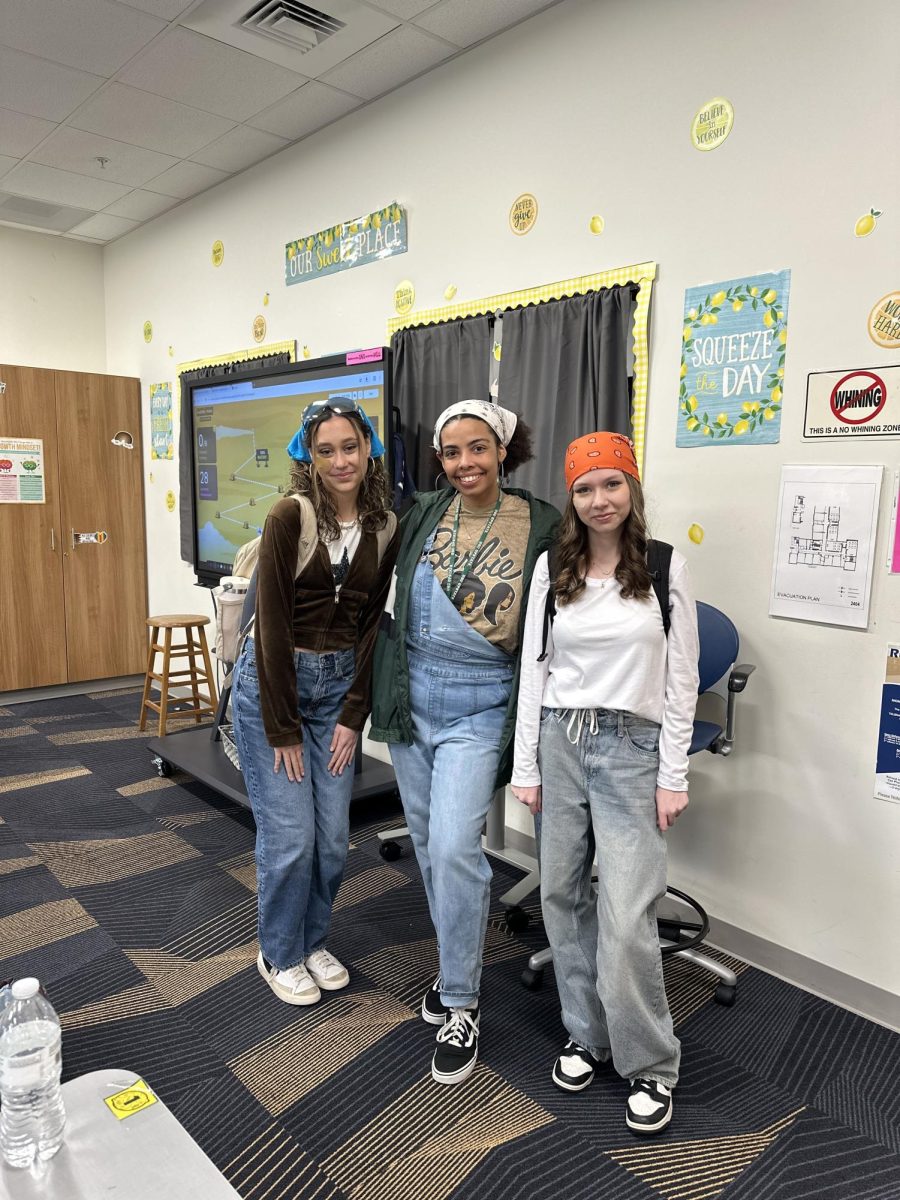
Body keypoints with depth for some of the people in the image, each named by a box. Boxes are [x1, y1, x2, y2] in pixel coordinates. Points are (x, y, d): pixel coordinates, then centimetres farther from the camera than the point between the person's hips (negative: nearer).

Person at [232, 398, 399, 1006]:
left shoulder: (387, 527, 0)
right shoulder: (290, 515, -15)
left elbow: (371, 624, 2)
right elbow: (273, 622, -15)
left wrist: (353, 716, -2)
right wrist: (282, 728, -13)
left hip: (340, 682, 4)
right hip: (272, 680, -4)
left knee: (334, 835, 9)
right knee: (290, 835, 1)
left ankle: (313, 942, 35)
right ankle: (280, 955, 27)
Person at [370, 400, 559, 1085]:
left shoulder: (539, 525, -7)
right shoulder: (423, 515, 2)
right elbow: (390, 599, 13)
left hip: (479, 707, -4)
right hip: (412, 698, 4)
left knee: (454, 848, -12)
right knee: (429, 844, 14)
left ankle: (461, 1005, 9)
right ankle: (458, 962, 37)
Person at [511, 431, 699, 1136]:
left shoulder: (666, 567, -3)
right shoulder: (552, 567, 4)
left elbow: (681, 678, -2)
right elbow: (533, 669, 6)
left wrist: (673, 777, -4)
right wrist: (527, 765, 4)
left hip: (632, 747, -3)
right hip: (560, 742, 3)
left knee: (626, 917, -4)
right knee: (562, 895, 11)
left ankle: (650, 1065, 19)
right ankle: (588, 1034, 33)